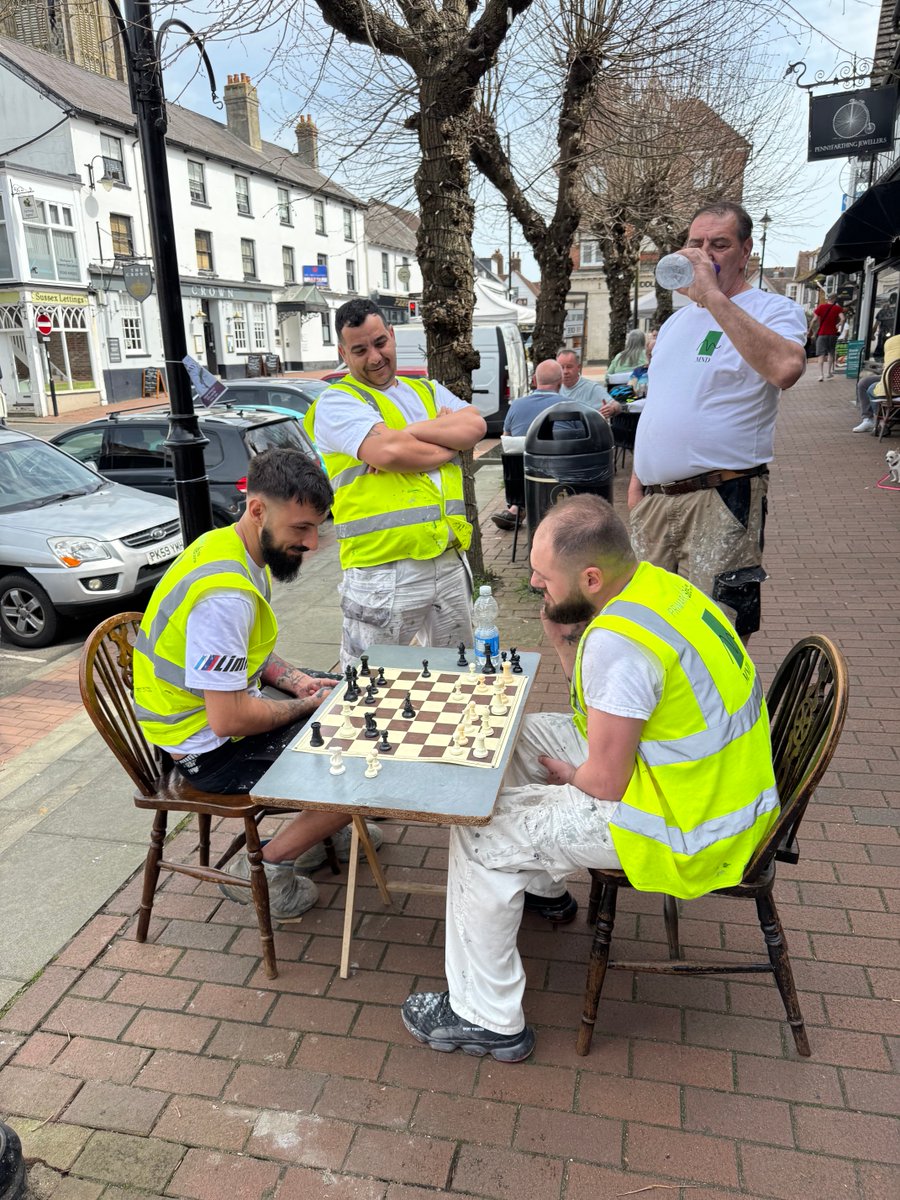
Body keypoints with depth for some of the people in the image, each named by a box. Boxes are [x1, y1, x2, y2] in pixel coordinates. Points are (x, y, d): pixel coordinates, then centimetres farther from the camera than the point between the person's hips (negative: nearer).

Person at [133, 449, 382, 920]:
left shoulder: (235, 548, 1)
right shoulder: (226, 594, -31)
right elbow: (229, 719, -30)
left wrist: (296, 681, -1)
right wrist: (305, 704, -13)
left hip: (223, 709, 10)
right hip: (210, 747, -10)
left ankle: (325, 827, 26)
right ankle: (261, 869, 0)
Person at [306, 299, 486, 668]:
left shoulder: (427, 391, 18)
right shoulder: (337, 402, -1)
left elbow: (475, 426, -1)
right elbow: (387, 451, -19)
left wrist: (407, 433, -13)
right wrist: (448, 445, -2)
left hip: (450, 561, 6)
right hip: (382, 571, -5)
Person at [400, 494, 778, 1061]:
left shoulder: (617, 640, -31)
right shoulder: (652, 582, -1)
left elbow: (603, 783, -24)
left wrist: (567, 775, -2)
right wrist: (564, 637, -3)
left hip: (688, 828, -10)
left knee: (480, 833, -6)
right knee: (523, 733, 18)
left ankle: (487, 1019, 11)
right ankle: (541, 878, 39)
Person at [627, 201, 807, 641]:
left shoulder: (773, 311, -3)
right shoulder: (676, 320, 20)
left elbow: (786, 368, -27)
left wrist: (712, 294, -22)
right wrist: (637, 476, 16)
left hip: (721, 500, -7)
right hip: (653, 498, 7)